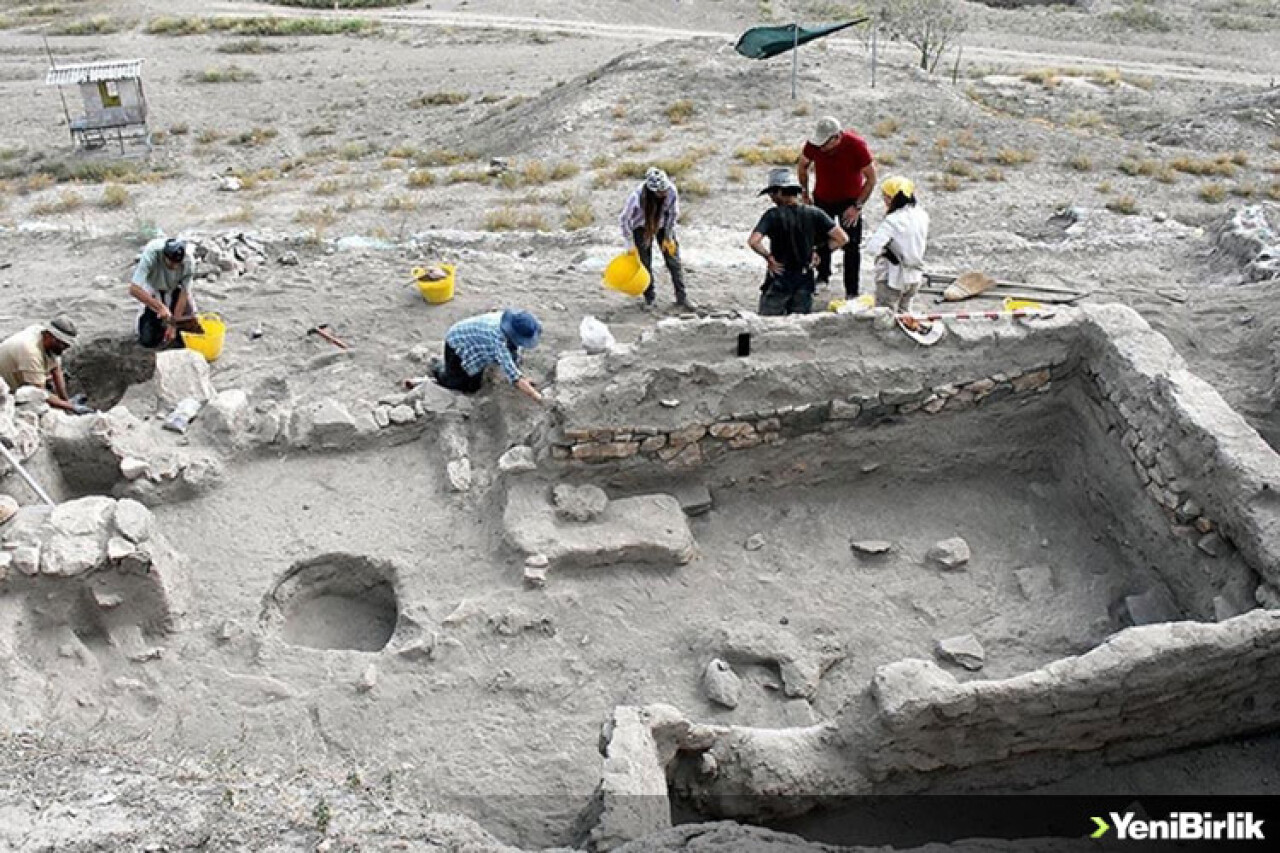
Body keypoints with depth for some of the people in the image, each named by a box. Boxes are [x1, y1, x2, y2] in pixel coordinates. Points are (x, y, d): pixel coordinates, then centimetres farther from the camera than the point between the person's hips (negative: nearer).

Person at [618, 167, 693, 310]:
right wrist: (631, 244, -16)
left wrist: (668, 237, -5)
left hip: (663, 225, 2)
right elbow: (624, 219, -22)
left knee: (674, 259, 0)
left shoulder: (672, 191, -32)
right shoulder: (637, 195, -37)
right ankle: (649, 297, 18)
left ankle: (682, 297, 7)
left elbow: (673, 214, -12)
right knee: (645, 262, 1)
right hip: (642, 226, -2)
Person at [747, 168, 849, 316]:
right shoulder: (814, 214, -3)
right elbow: (842, 238, -5)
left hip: (779, 278, -4)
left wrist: (769, 258, -11)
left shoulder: (773, 215, -13)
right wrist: (817, 251, 3)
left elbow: (753, 241, -27)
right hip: (805, 279, 4)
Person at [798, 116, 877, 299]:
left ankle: (852, 292, 5)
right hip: (822, 199, 3)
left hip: (850, 201, -2)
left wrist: (857, 206, -18)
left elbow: (871, 179, -16)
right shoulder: (813, 145, -19)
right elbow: (802, 168, 3)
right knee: (820, 242, 9)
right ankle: (823, 276, 34)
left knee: (851, 247, -3)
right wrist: (805, 194, 3)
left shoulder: (857, 145, -27)